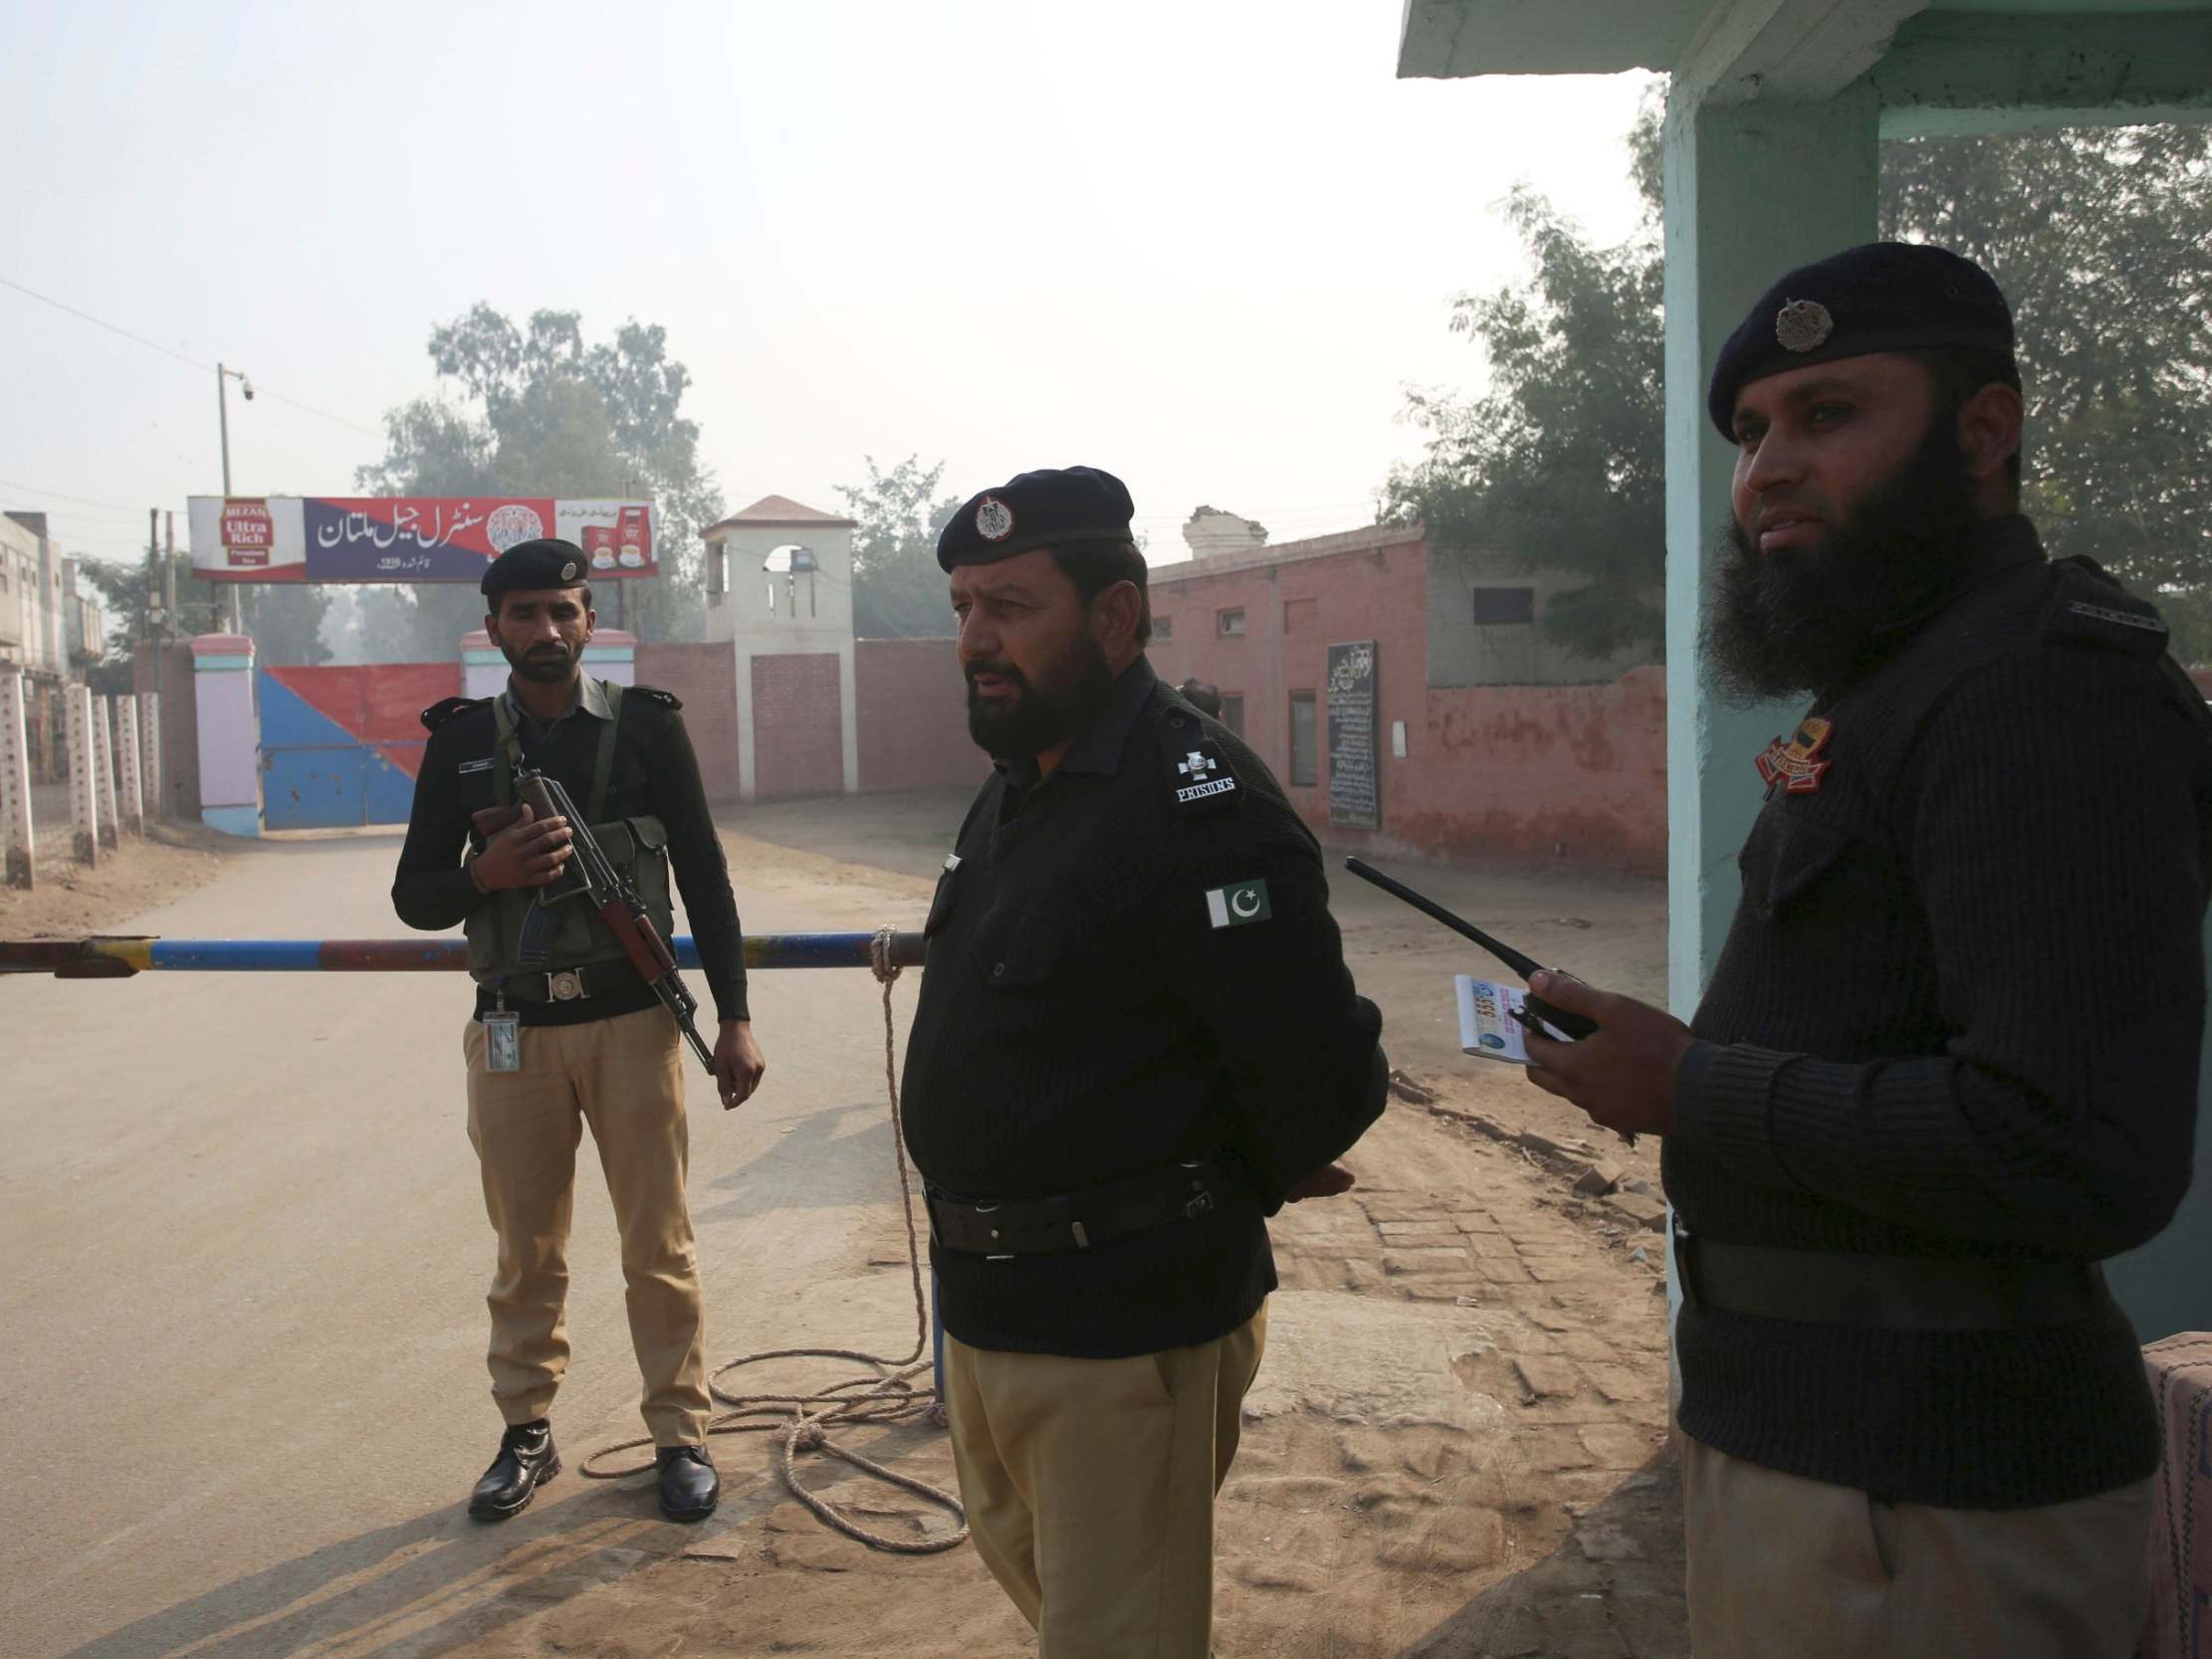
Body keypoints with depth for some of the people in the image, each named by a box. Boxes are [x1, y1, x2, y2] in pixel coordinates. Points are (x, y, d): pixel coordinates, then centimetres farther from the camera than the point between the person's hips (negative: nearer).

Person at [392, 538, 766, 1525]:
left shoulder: (645, 724, 0)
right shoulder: (462, 740, 5)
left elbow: (703, 876, 2)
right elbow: (415, 897, 6)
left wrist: (734, 1018, -2)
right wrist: (485, 872, -16)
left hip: (631, 1022, -1)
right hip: (513, 1032, 2)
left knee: (658, 1247, 4)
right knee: (526, 1250, 11)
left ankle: (680, 1434, 19)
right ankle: (526, 1433, 28)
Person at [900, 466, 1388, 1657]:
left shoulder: (1200, 804, -23)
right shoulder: (1014, 788, 7)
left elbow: (1323, 1078, -24)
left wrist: (1226, 1198, -5)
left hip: (1120, 1327, -9)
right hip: (985, 1301, 9)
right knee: (1023, 1560, 28)